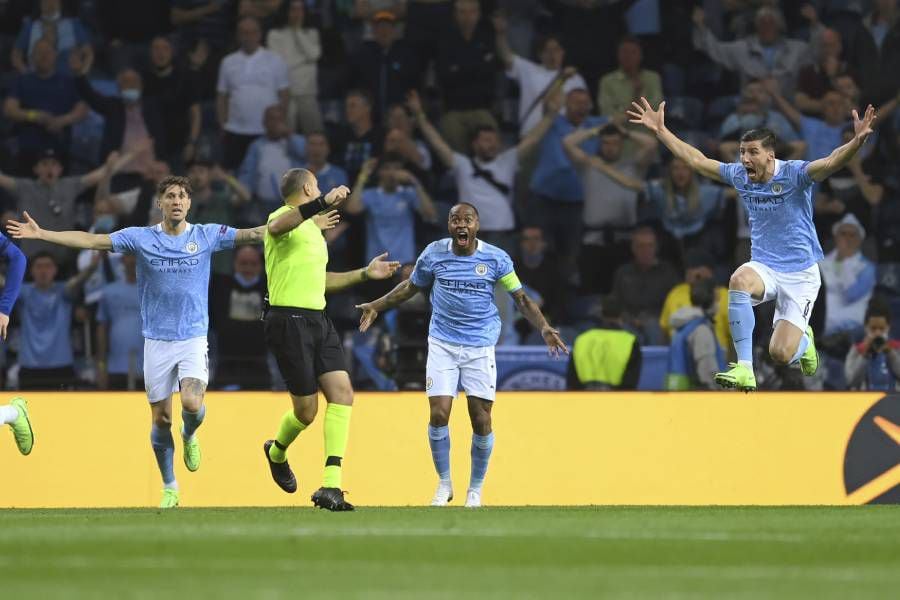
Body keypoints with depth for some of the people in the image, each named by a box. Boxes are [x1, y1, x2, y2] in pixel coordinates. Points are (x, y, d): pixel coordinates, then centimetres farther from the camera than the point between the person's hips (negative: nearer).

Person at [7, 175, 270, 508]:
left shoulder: (207, 235, 1)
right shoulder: (141, 237, 1)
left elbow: (252, 234, -1)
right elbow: (91, 240, -2)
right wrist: (41, 234, -8)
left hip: (194, 337, -1)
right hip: (156, 340, 1)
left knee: (192, 403, -22)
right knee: (160, 417, 3)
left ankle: (190, 436, 16)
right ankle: (169, 489, 19)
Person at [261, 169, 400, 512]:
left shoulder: (313, 230, 22)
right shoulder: (285, 218, -8)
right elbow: (276, 227, -36)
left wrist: (364, 274, 30)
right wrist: (323, 203, -47)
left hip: (317, 320, 9)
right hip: (289, 320, -9)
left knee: (342, 393, -8)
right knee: (306, 410, -2)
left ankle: (331, 485, -11)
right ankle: (277, 452, 32)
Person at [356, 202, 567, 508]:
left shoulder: (496, 259, -6)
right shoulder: (434, 254, -2)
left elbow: (521, 299, -2)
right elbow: (411, 287, 16)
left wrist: (544, 328, -15)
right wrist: (376, 306, 17)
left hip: (480, 347, -1)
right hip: (442, 344, 1)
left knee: (481, 420, -2)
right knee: (439, 414, -10)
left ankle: (476, 489, 15)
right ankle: (444, 483, 10)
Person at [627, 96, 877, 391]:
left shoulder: (794, 174, -15)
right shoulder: (739, 176, 0)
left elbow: (832, 162, -31)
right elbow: (696, 160, 10)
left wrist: (857, 142, -51)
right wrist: (660, 129, 8)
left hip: (800, 275, -4)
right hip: (764, 267, 4)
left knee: (781, 354, -11)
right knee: (739, 280, -34)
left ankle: (804, 340, 30)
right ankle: (744, 369, -31)